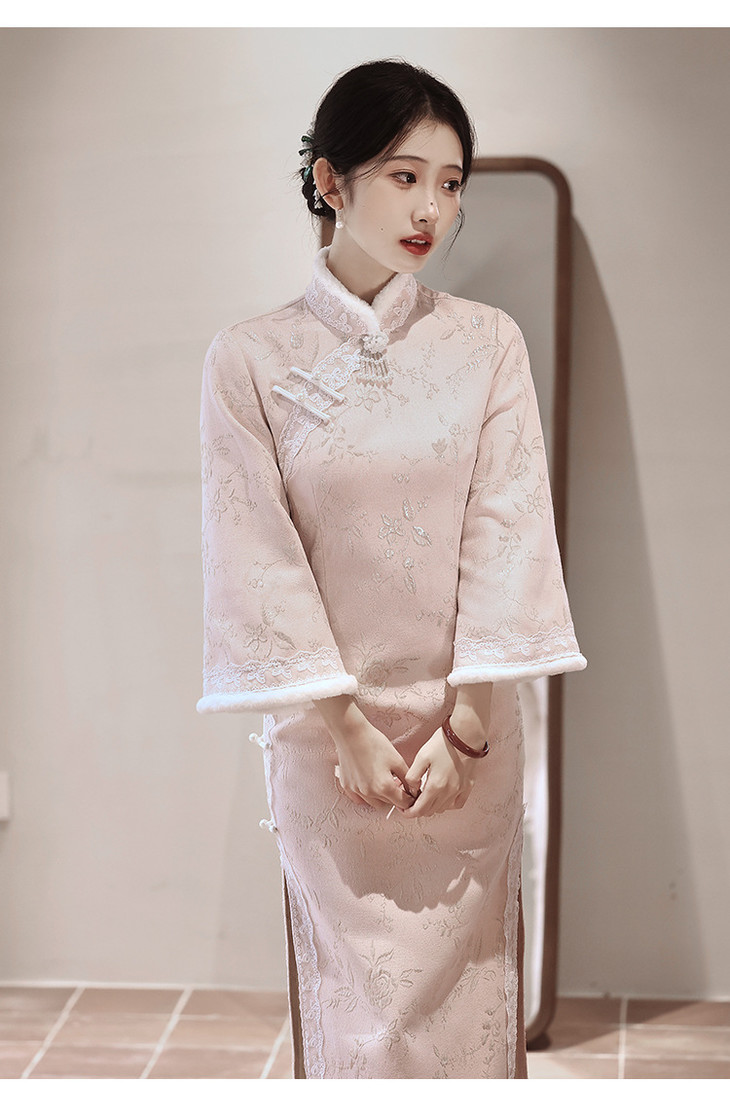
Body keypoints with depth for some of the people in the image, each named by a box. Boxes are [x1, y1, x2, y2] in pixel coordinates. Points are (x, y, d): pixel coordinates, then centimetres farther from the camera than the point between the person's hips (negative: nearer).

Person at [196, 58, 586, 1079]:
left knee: (464, 973, 10)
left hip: (468, 725, 1)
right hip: (327, 727, -1)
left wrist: (464, 720, -11)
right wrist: (346, 725, -11)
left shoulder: (488, 343, -1)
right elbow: (261, 552, -7)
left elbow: (507, 527, -5)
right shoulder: (251, 359, -4)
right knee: (356, 989, 8)